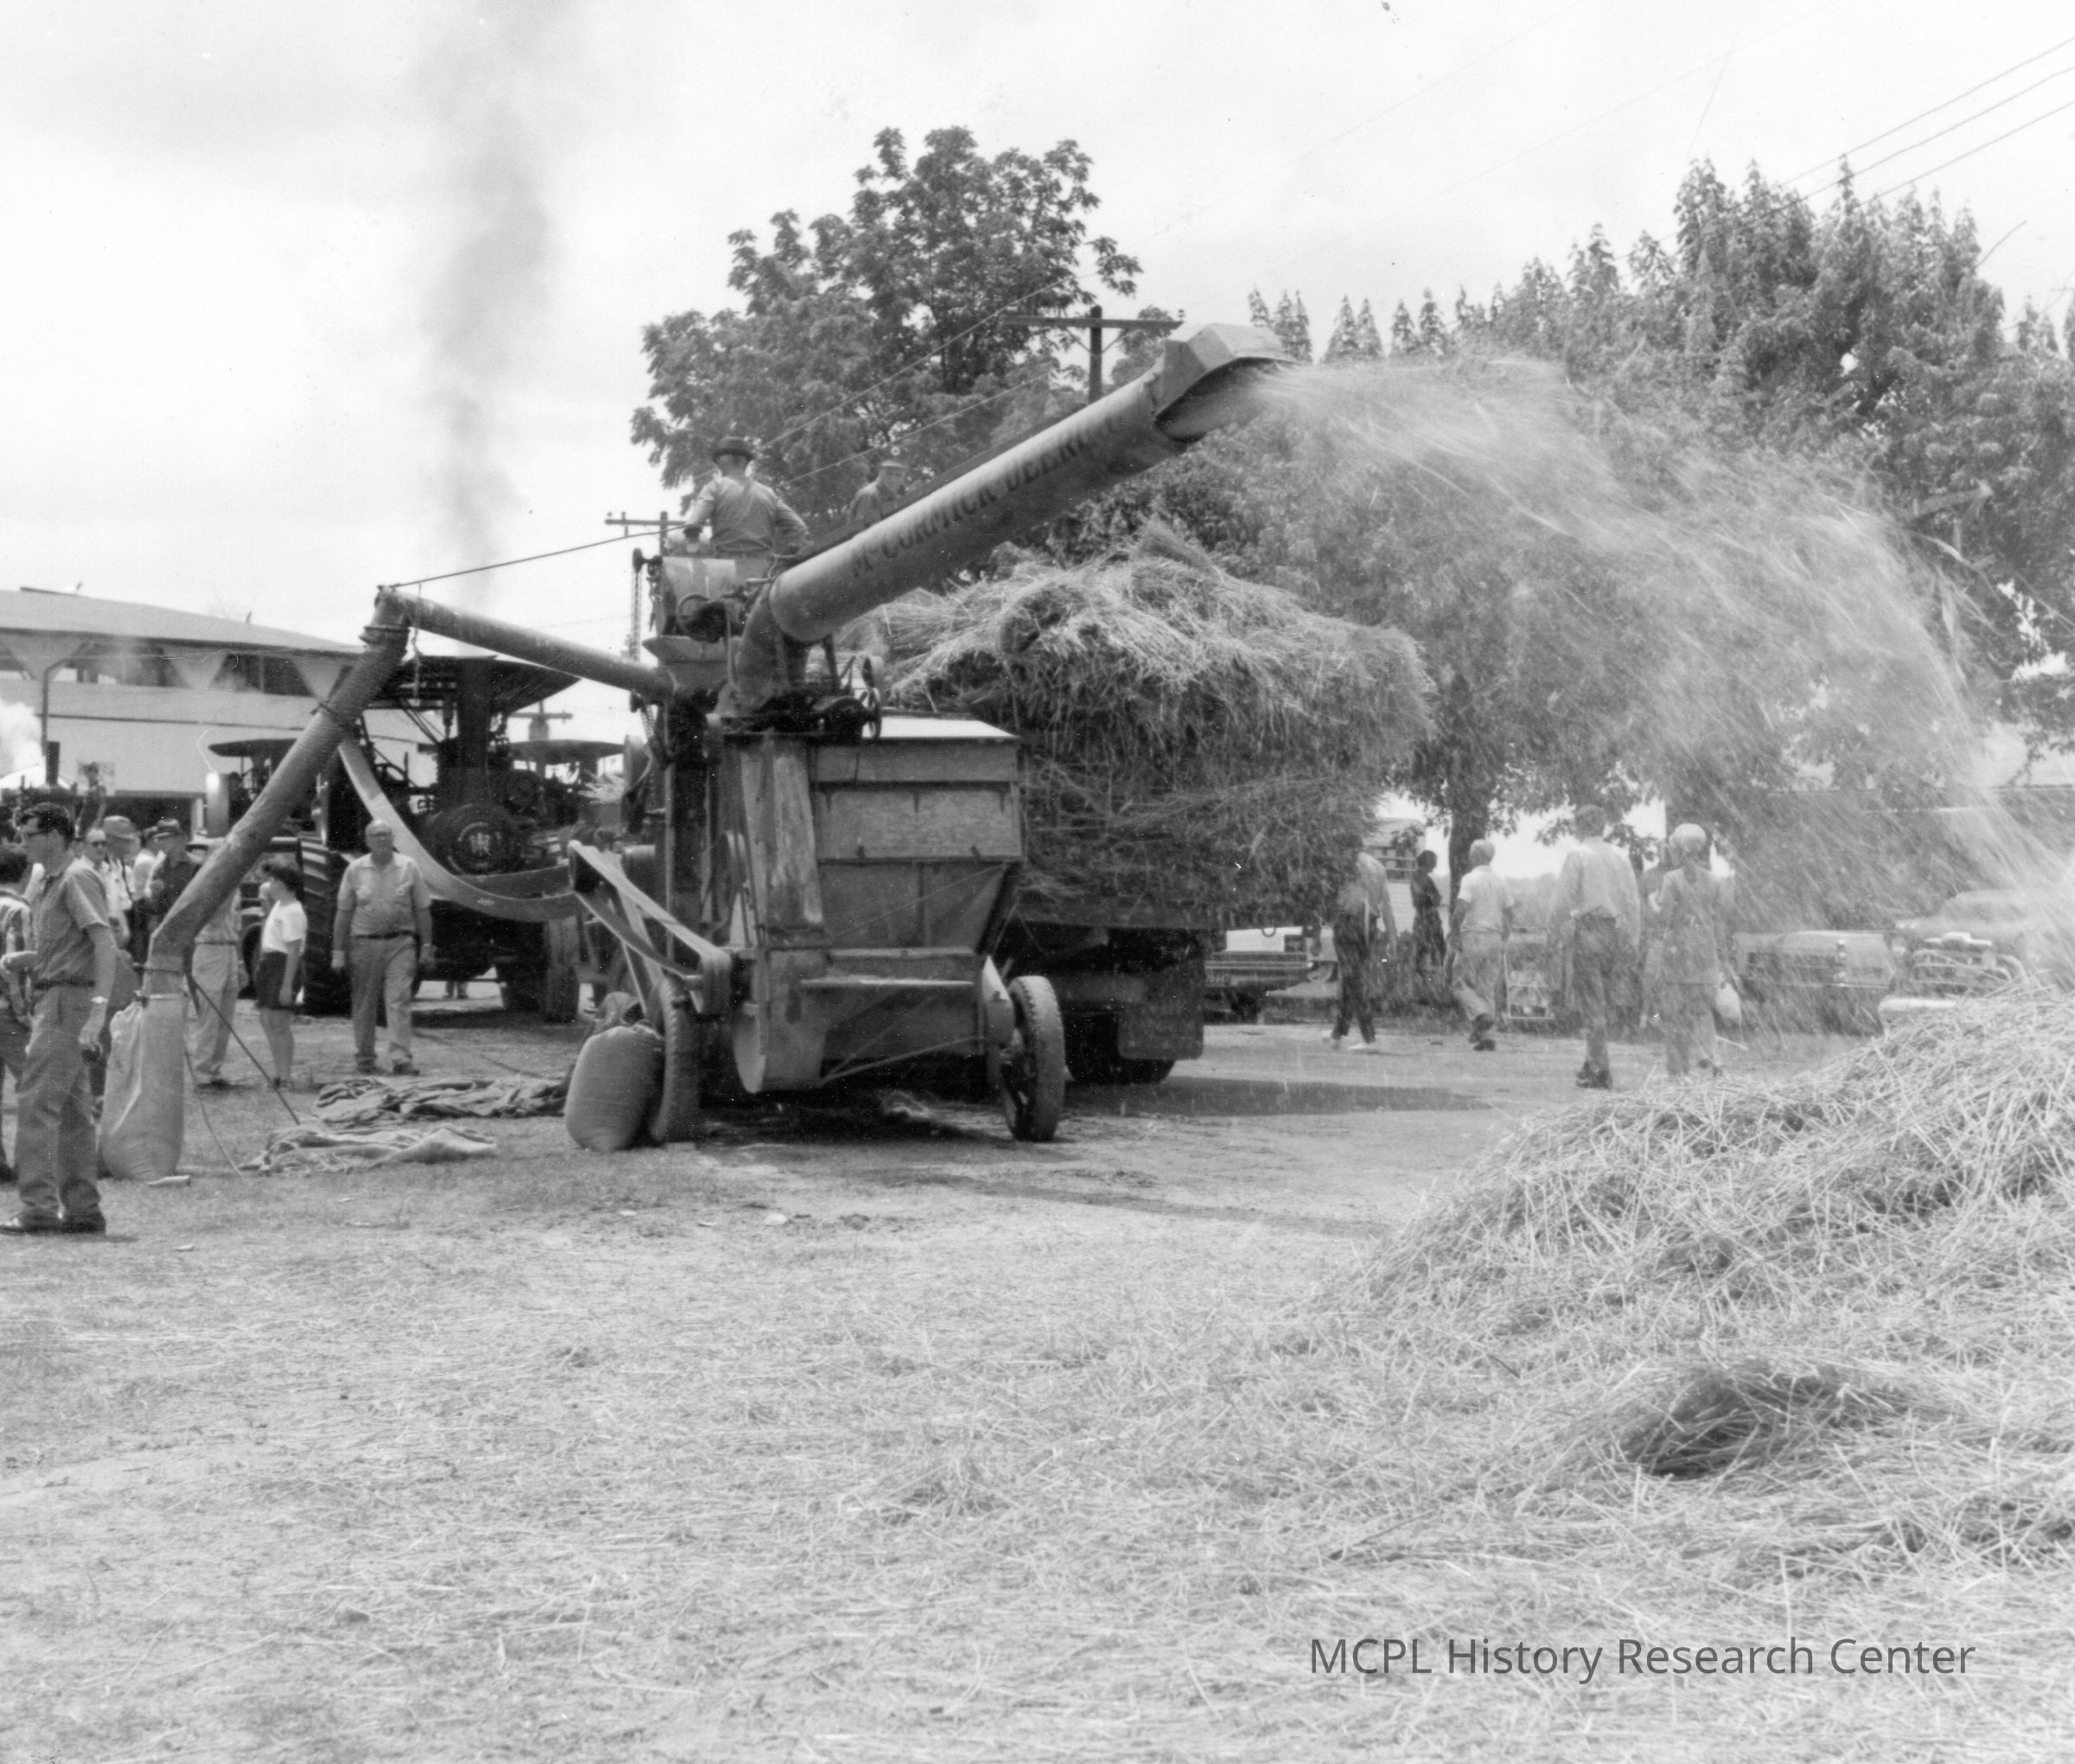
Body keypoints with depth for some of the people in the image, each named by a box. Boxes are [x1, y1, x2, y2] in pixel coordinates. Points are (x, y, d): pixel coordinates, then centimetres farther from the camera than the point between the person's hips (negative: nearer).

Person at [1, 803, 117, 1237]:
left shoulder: (78, 878, -11)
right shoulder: (48, 884, 19)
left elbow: (105, 943, -20)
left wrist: (98, 1009, -28)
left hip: (69, 999, -10)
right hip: (53, 1000, 10)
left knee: (38, 1102, -13)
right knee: (72, 1109, 9)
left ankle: (38, 1208, -16)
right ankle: (83, 1210, 12)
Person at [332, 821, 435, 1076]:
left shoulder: (408, 868, 3)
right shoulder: (355, 870, 3)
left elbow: (422, 910, 7)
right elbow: (343, 914, 6)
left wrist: (427, 947, 3)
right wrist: (338, 952, 3)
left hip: (400, 943, -1)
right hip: (365, 943, 1)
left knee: (399, 1001, -10)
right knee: (364, 1005, 7)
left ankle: (400, 1058, -14)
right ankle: (363, 1058, 19)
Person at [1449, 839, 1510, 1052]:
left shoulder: (1471, 879, -9)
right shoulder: (1501, 880, 10)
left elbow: (1461, 909, -19)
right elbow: (1509, 913, 12)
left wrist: (1456, 936, -11)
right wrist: (1503, 939, 18)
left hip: (1473, 936, -5)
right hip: (1495, 938, 5)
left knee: (1463, 985, 4)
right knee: (1488, 988, 7)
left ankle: (1481, 1015, -20)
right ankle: (1486, 1035, 2)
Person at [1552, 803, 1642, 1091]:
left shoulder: (1577, 856, -6)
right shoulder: (1620, 858, 10)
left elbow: (1563, 899, -8)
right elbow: (1633, 902, 11)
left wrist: (1556, 928, 6)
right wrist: (1632, 941, 16)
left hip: (1587, 930, -5)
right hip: (1615, 933, 5)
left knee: (1592, 1005, -3)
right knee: (1601, 1004, 14)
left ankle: (1601, 1072, -7)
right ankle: (1592, 1065, 17)